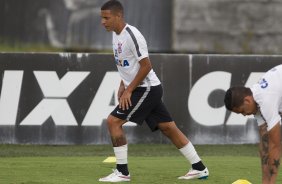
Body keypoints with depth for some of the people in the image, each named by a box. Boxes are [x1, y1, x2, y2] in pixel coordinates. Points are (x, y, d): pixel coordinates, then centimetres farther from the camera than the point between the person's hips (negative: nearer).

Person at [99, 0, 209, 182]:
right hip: (145, 90, 9)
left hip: (147, 89, -9)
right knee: (169, 127, 11)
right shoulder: (116, 35, 9)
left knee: (113, 121, -12)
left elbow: (146, 66, -21)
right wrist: (123, 85, 13)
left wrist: (129, 90, -17)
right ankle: (199, 168, 15)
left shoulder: (132, 35, -20)